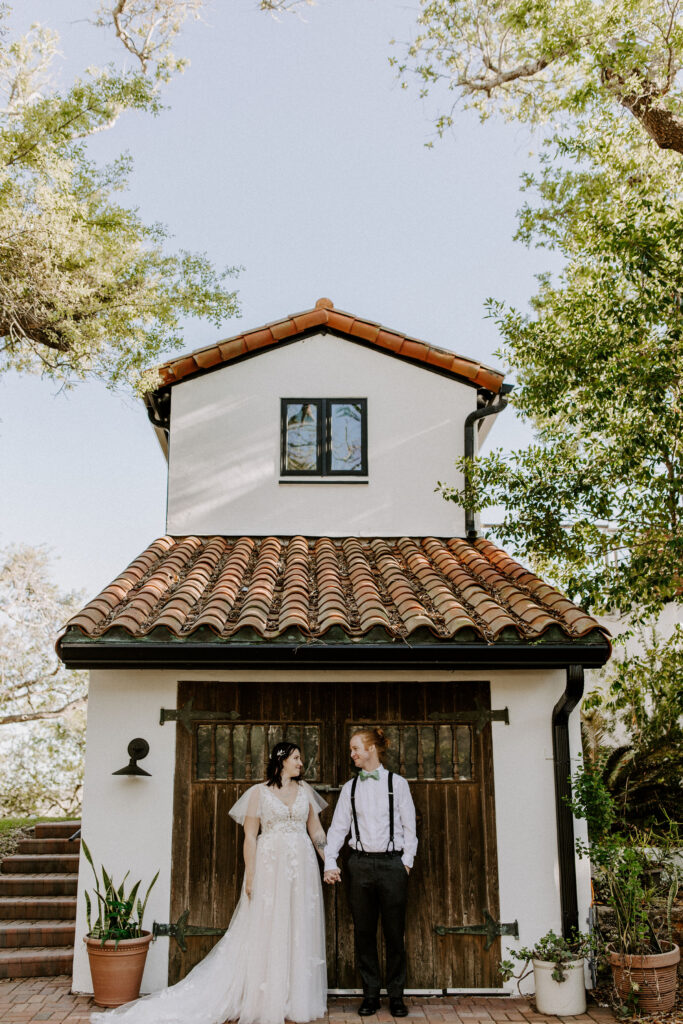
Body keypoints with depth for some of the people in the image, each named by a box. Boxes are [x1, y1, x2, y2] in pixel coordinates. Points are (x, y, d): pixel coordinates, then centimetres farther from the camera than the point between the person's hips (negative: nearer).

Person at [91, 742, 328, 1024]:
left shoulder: (305, 790, 10)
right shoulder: (259, 792, -1)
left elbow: (316, 829, 12)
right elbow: (250, 835, -4)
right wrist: (250, 875, -10)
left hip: (303, 867, 4)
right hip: (270, 866, -4)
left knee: (300, 932, 7)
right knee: (264, 931, 0)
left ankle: (297, 999, 18)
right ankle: (264, 1001, 11)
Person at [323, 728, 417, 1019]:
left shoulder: (397, 783, 2)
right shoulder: (350, 787, 8)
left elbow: (409, 825, 4)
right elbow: (338, 827, 5)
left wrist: (407, 859, -3)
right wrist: (329, 862, -4)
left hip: (392, 863, -2)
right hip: (360, 864, 2)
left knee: (395, 932, 3)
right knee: (364, 932, 6)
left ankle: (396, 995, 16)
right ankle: (370, 993, 19)